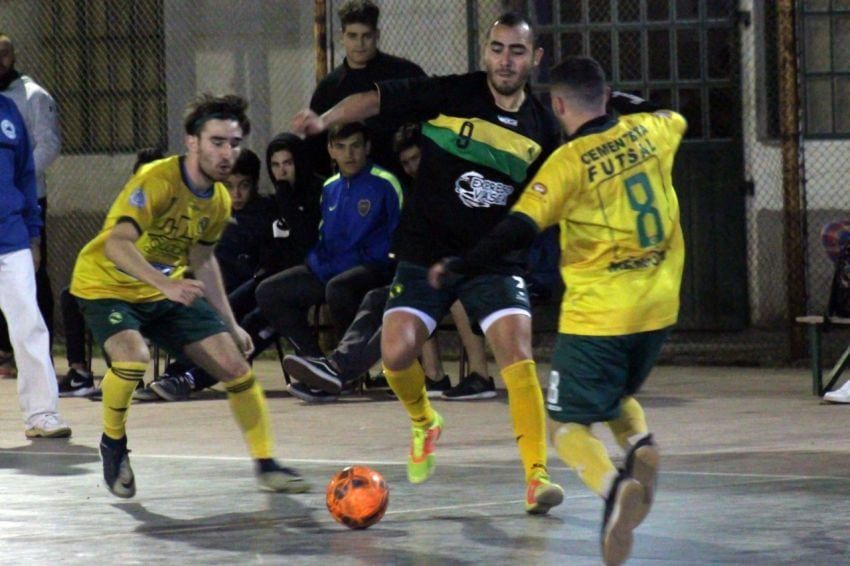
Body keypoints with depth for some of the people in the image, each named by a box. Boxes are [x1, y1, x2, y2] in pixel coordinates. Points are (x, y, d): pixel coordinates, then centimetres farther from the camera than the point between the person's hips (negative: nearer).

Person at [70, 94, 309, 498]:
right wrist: (166, 284, -53)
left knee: (233, 363, -2)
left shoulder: (219, 200, -1)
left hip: (168, 292, 7)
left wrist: (230, 325, 16)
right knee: (134, 357, -34)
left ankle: (266, 465, 11)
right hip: (107, 286, -7)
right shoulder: (157, 181, -26)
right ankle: (113, 444, -6)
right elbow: (117, 244, -39)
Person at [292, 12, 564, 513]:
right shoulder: (451, 95, -8)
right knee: (396, 353, -11)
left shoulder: (543, 128, 0)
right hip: (426, 255, 0)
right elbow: (378, 99, -10)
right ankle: (424, 425, 23)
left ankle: (538, 475, -14)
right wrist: (326, 119, -24)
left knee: (517, 353, -18)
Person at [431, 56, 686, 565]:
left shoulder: (569, 162, -13)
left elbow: (516, 232, -16)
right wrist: (622, 102, 33)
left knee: (570, 425, 2)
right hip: (658, 308, 6)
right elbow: (676, 118, 29)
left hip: (598, 314, -6)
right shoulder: (649, 131, 3)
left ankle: (614, 488, -30)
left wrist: (455, 268, -4)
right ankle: (640, 445, -5)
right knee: (618, 395, 29)